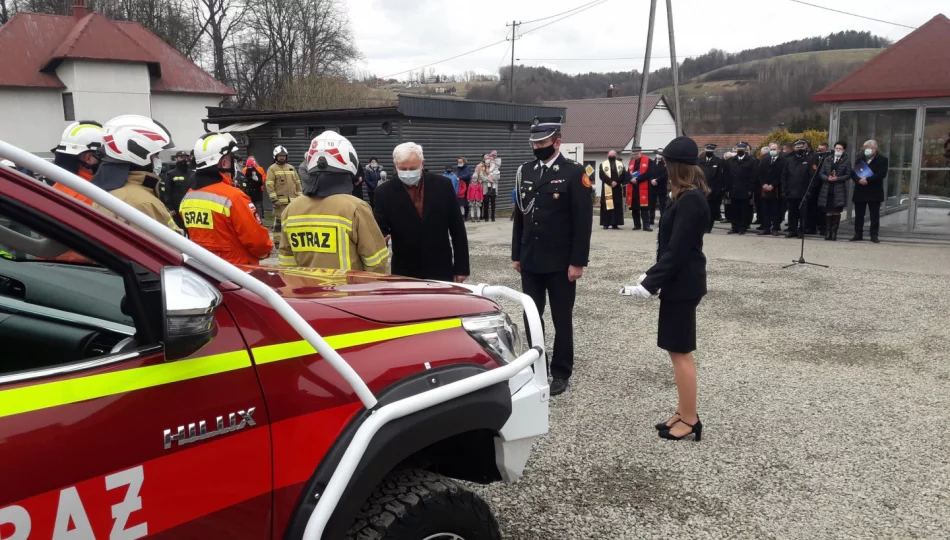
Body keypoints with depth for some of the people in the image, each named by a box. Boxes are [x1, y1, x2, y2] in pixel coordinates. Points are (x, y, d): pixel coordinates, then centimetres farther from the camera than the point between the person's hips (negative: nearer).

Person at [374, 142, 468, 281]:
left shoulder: (442, 185, -3)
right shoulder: (385, 192, -5)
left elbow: (457, 228, 1)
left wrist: (461, 267, 1)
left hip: (441, 270, 1)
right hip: (405, 272, 0)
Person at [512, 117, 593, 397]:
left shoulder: (574, 172, -8)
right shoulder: (525, 171, 8)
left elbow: (583, 221, -11)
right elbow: (519, 215, 12)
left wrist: (578, 262, -14)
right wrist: (516, 255, 11)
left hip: (561, 262, -5)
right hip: (530, 261, 5)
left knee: (562, 320, 7)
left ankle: (560, 373, 19)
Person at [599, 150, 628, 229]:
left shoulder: (620, 164, 12)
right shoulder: (603, 164, 7)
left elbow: (623, 175, 1)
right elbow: (602, 175, -6)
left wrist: (616, 182, -15)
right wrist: (610, 182, -17)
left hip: (617, 189, 2)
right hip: (607, 189, -2)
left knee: (617, 206, 1)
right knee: (607, 205, -4)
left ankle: (615, 223, 4)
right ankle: (606, 223, 0)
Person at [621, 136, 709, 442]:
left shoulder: (690, 200, -19)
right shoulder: (688, 197, 12)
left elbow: (677, 250, -22)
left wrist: (649, 285, -21)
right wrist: (650, 275, 15)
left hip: (682, 284, -10)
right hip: (678, 281, 10)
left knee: (681, 352, -2)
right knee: (678, 350, 14)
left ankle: (690, 420, 8)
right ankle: (684, 414, 23)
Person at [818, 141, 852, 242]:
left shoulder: (847, 161, 3)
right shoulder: (827, 160, 11)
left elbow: (848, 175, -2)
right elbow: (821, 173, 7)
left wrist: (837, 178, -15)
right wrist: (827, 178, -11)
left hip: (839, 190, -2)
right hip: (827, 189, 2)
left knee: (837, 211, 1)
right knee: (828, 212, 4)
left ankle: (834, 232, 5)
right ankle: (828, 232, 9)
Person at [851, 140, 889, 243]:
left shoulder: (882, 160, 1)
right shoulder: (860, 159, 13)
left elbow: (882, 174, -12)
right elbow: (854, 172, 3)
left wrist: (867, 180, -20)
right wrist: (859, 180, -18)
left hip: (874, 192, -3)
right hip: (860, 192, 3)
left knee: (875, 216, 2)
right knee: (859, 215, 7)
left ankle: (874, 235, 6)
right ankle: (858, 234, 14)